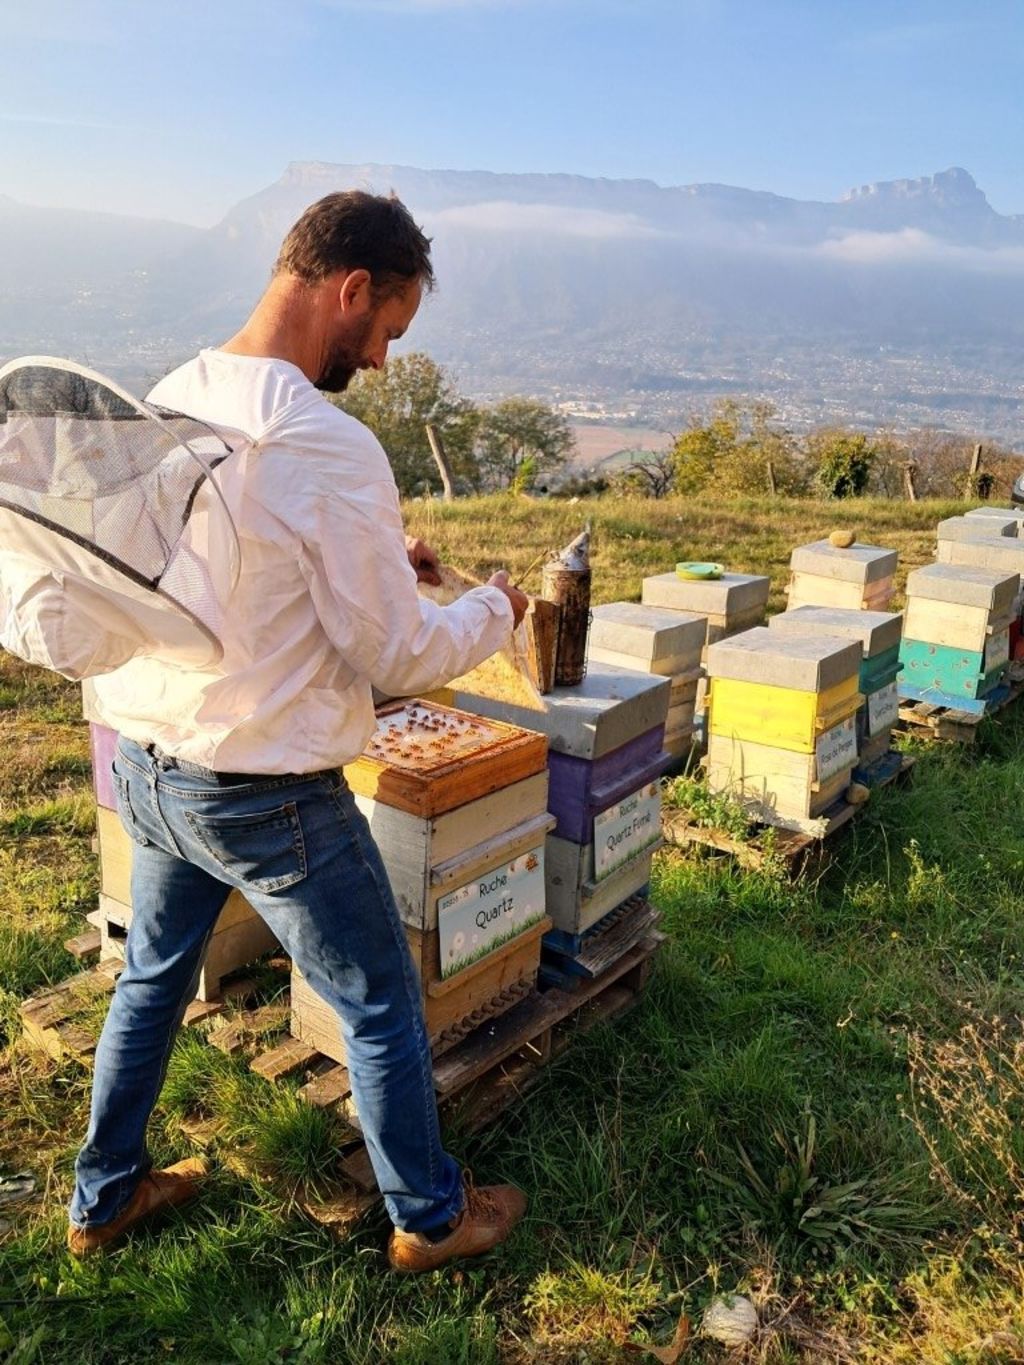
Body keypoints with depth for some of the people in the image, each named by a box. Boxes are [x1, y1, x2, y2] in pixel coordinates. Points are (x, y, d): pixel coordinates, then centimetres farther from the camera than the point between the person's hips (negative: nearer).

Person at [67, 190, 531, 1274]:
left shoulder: (167, 400, 0)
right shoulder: (326, 445, -24)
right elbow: (397, 659, -18)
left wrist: (373, 555, 13)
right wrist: (494, 607, -1)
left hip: (142, 765, 8)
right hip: (263, 796, -7)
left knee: (151, 978, 28)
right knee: (381, 1011, 14)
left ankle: (103, 1198, 47)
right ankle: (430, 1217, 36)